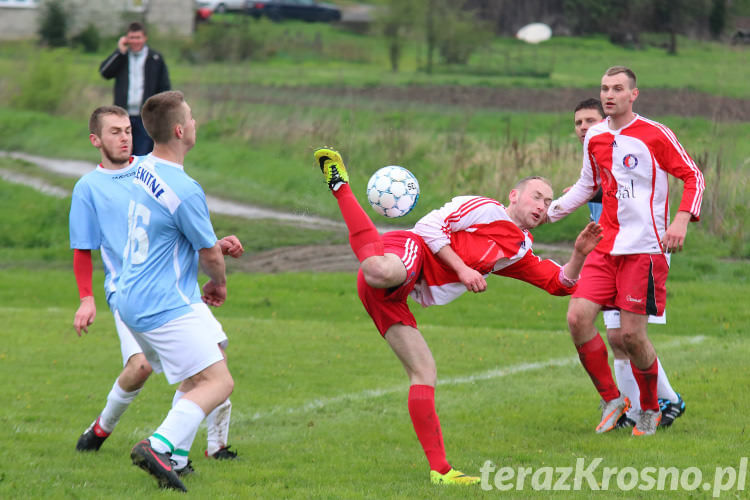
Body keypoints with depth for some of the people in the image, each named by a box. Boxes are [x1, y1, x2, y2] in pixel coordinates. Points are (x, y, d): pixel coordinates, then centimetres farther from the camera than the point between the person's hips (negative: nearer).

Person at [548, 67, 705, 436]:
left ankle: (650, 410, 16)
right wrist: (547, 212, 21)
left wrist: (681, 220, -15)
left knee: (631, 334, -8)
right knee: (578, 317, -9)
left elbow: (693, 177, -1)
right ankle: (611, 400, 9)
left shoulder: (655, 135, -5)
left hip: (645, 247, -5)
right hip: (605, 247, 5)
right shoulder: (594, 138, 11)